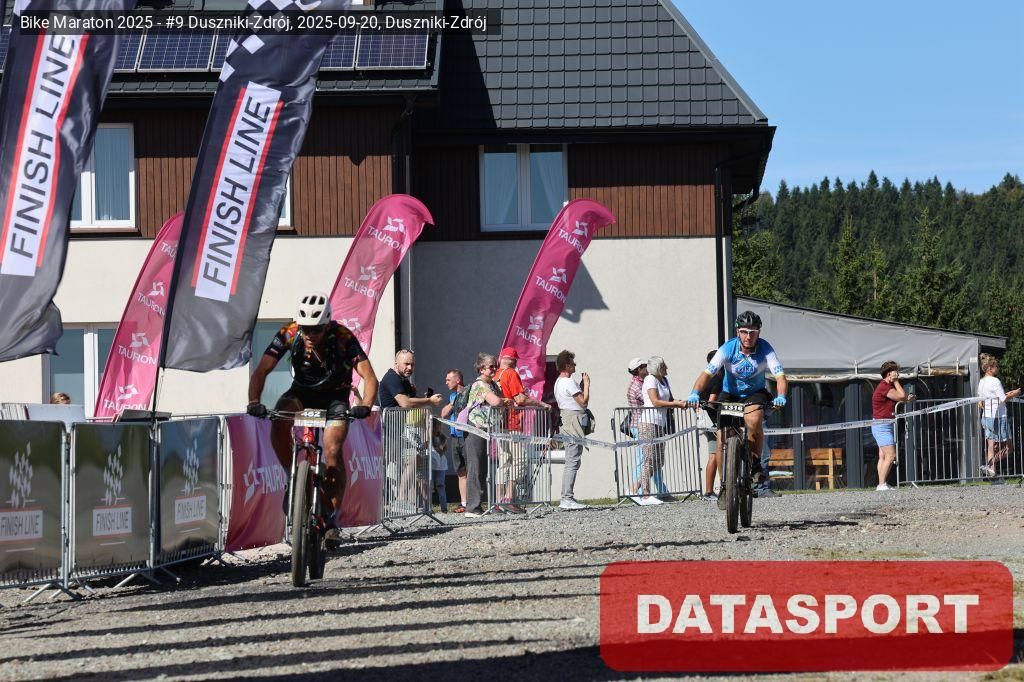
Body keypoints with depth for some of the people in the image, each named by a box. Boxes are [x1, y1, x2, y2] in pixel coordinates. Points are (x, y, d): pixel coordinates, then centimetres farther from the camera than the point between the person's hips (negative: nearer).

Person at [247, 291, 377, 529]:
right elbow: (261, 371, -26)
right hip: (302, 391, 2)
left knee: (332, 451, -21)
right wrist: (254, 402, -43)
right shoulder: (289, 333, -25)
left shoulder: (343, 338, -29)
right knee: (279, 423, -31)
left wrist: (364, 406, -51)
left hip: (335, 396, -2)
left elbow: (369, 377, -32)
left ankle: (333, 516, -13)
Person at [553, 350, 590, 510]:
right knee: (573, 462, -11)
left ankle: (566, 499, 12)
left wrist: (582, 384, 14)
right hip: (574, 421, -11)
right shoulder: (569, 382, -14)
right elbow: (584, 401, -16)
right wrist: (586, 384, -6)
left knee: (571, 462, 12)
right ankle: (567, 499, -14)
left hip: (567, 421, 11)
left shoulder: (559, 382, 18)